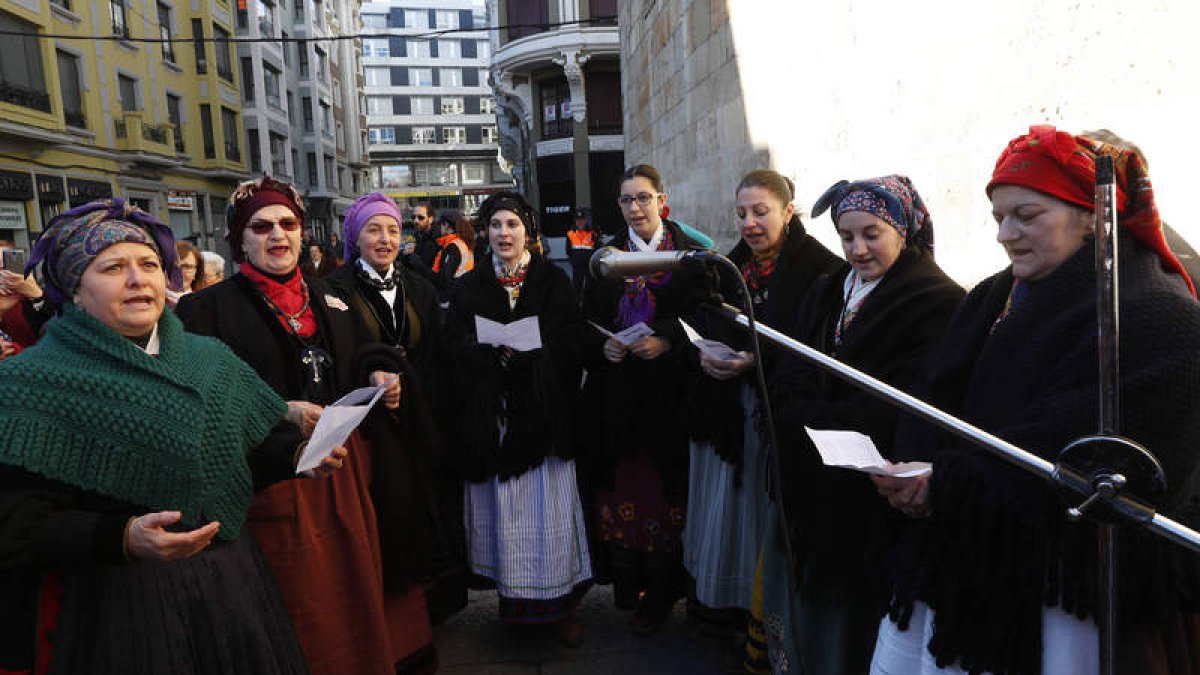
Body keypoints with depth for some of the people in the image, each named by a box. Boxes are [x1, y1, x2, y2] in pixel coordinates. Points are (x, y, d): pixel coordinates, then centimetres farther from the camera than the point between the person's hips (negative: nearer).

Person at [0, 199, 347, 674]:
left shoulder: (211, 360, 5)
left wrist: (298, 454, -11)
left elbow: (256, 446, 10)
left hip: (231, 580, 5)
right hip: (116, 605, -4)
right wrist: (122, 537, -29)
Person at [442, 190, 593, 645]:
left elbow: (569, 347, -3)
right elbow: (455, 350, -1)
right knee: (502, 513, 5)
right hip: (490, 417, 1)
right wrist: (492, 352, -18)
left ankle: (560, 605, 13)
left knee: (550, 511, 0)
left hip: (542, 415, -1)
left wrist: (527, 352, -17)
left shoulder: (554, 283, 6)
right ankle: (512, 598, 21)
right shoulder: (468, 288, 9)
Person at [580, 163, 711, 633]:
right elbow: (587, 324, 10)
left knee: (664, 494, 1)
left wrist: (666, 341, -17)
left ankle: (660, 594, 16)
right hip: (615, 397, 3)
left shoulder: (691, 254, 2)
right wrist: (603, 345, -10)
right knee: (620, 487, 5)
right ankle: (626, 588, 20)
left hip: (669, 397, -2)